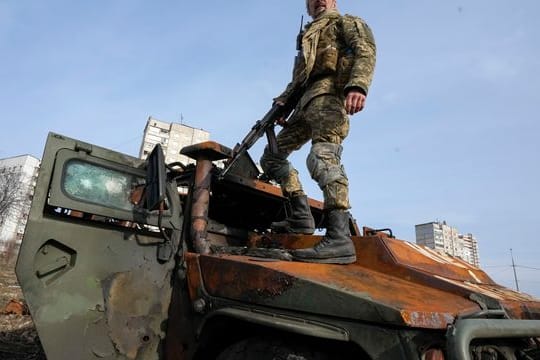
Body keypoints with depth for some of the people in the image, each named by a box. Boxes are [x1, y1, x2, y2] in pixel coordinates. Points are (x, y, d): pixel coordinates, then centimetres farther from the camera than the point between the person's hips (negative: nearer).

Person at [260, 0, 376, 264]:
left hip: (329, 92, -8)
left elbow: (365, 49, -6)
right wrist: (282, 101, 11)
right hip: (306, 101, 9)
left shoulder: (346, 22, 15)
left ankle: (339, 238, -39)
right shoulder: (307, 36, 37)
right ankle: (301, 216, 0)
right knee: (272, 155, 5)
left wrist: (358, 85, -26)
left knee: (322, 156, -30)